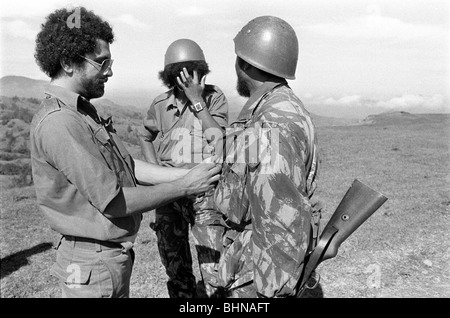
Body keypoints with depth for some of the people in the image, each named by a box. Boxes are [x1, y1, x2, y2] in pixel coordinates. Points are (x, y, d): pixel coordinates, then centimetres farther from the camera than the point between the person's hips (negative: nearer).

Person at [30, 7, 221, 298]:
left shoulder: (83, 112, 8)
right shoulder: (59, 123, -24)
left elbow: (129, 166, 6)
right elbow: (113, 203, -24)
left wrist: (187, 174, -2)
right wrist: (184, 187, -17)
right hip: (94, 267, -9)